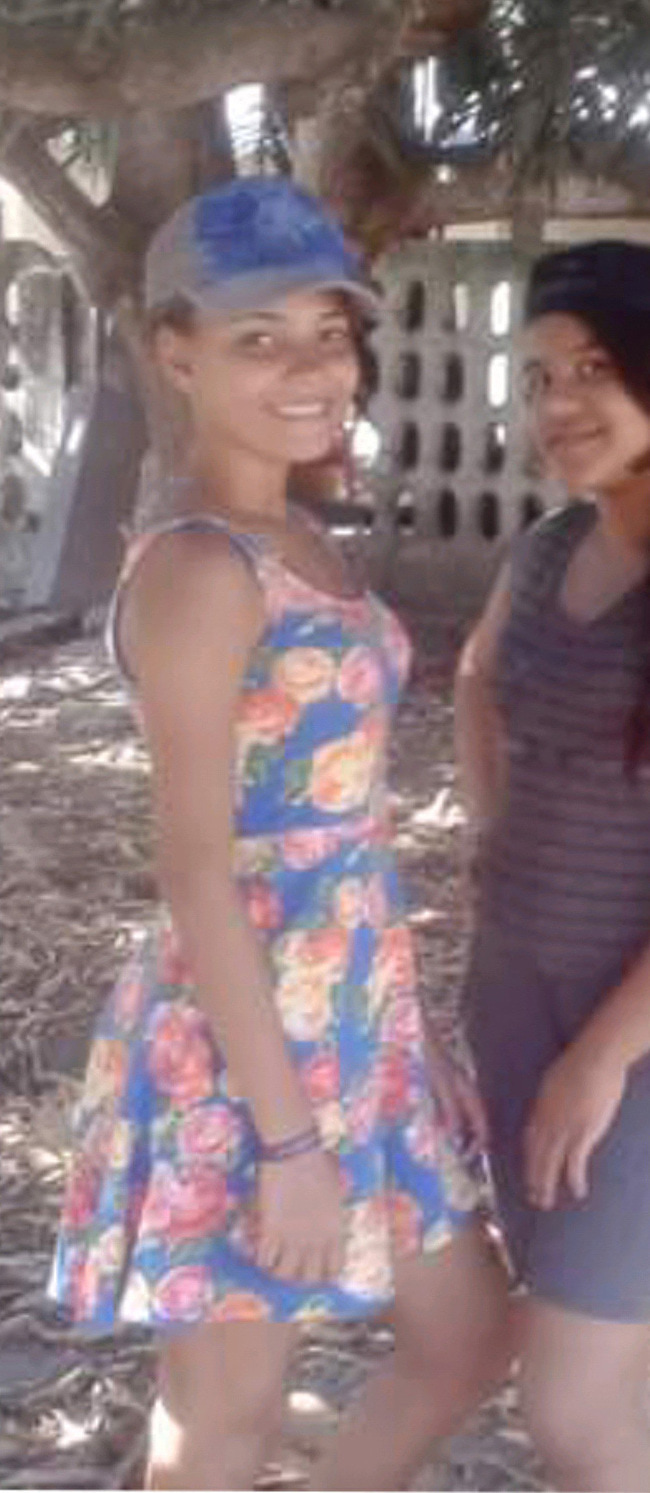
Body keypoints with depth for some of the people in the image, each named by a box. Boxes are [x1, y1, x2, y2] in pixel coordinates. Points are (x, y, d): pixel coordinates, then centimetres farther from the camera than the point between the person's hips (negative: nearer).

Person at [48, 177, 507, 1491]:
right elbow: (197, 874, -22)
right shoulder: (197, 569, -21)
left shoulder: (296, 545, 8)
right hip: (243, 1049, -9)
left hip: (348, 1020, 9)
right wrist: (289, 1136, -20)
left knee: (465, 1339, 20)